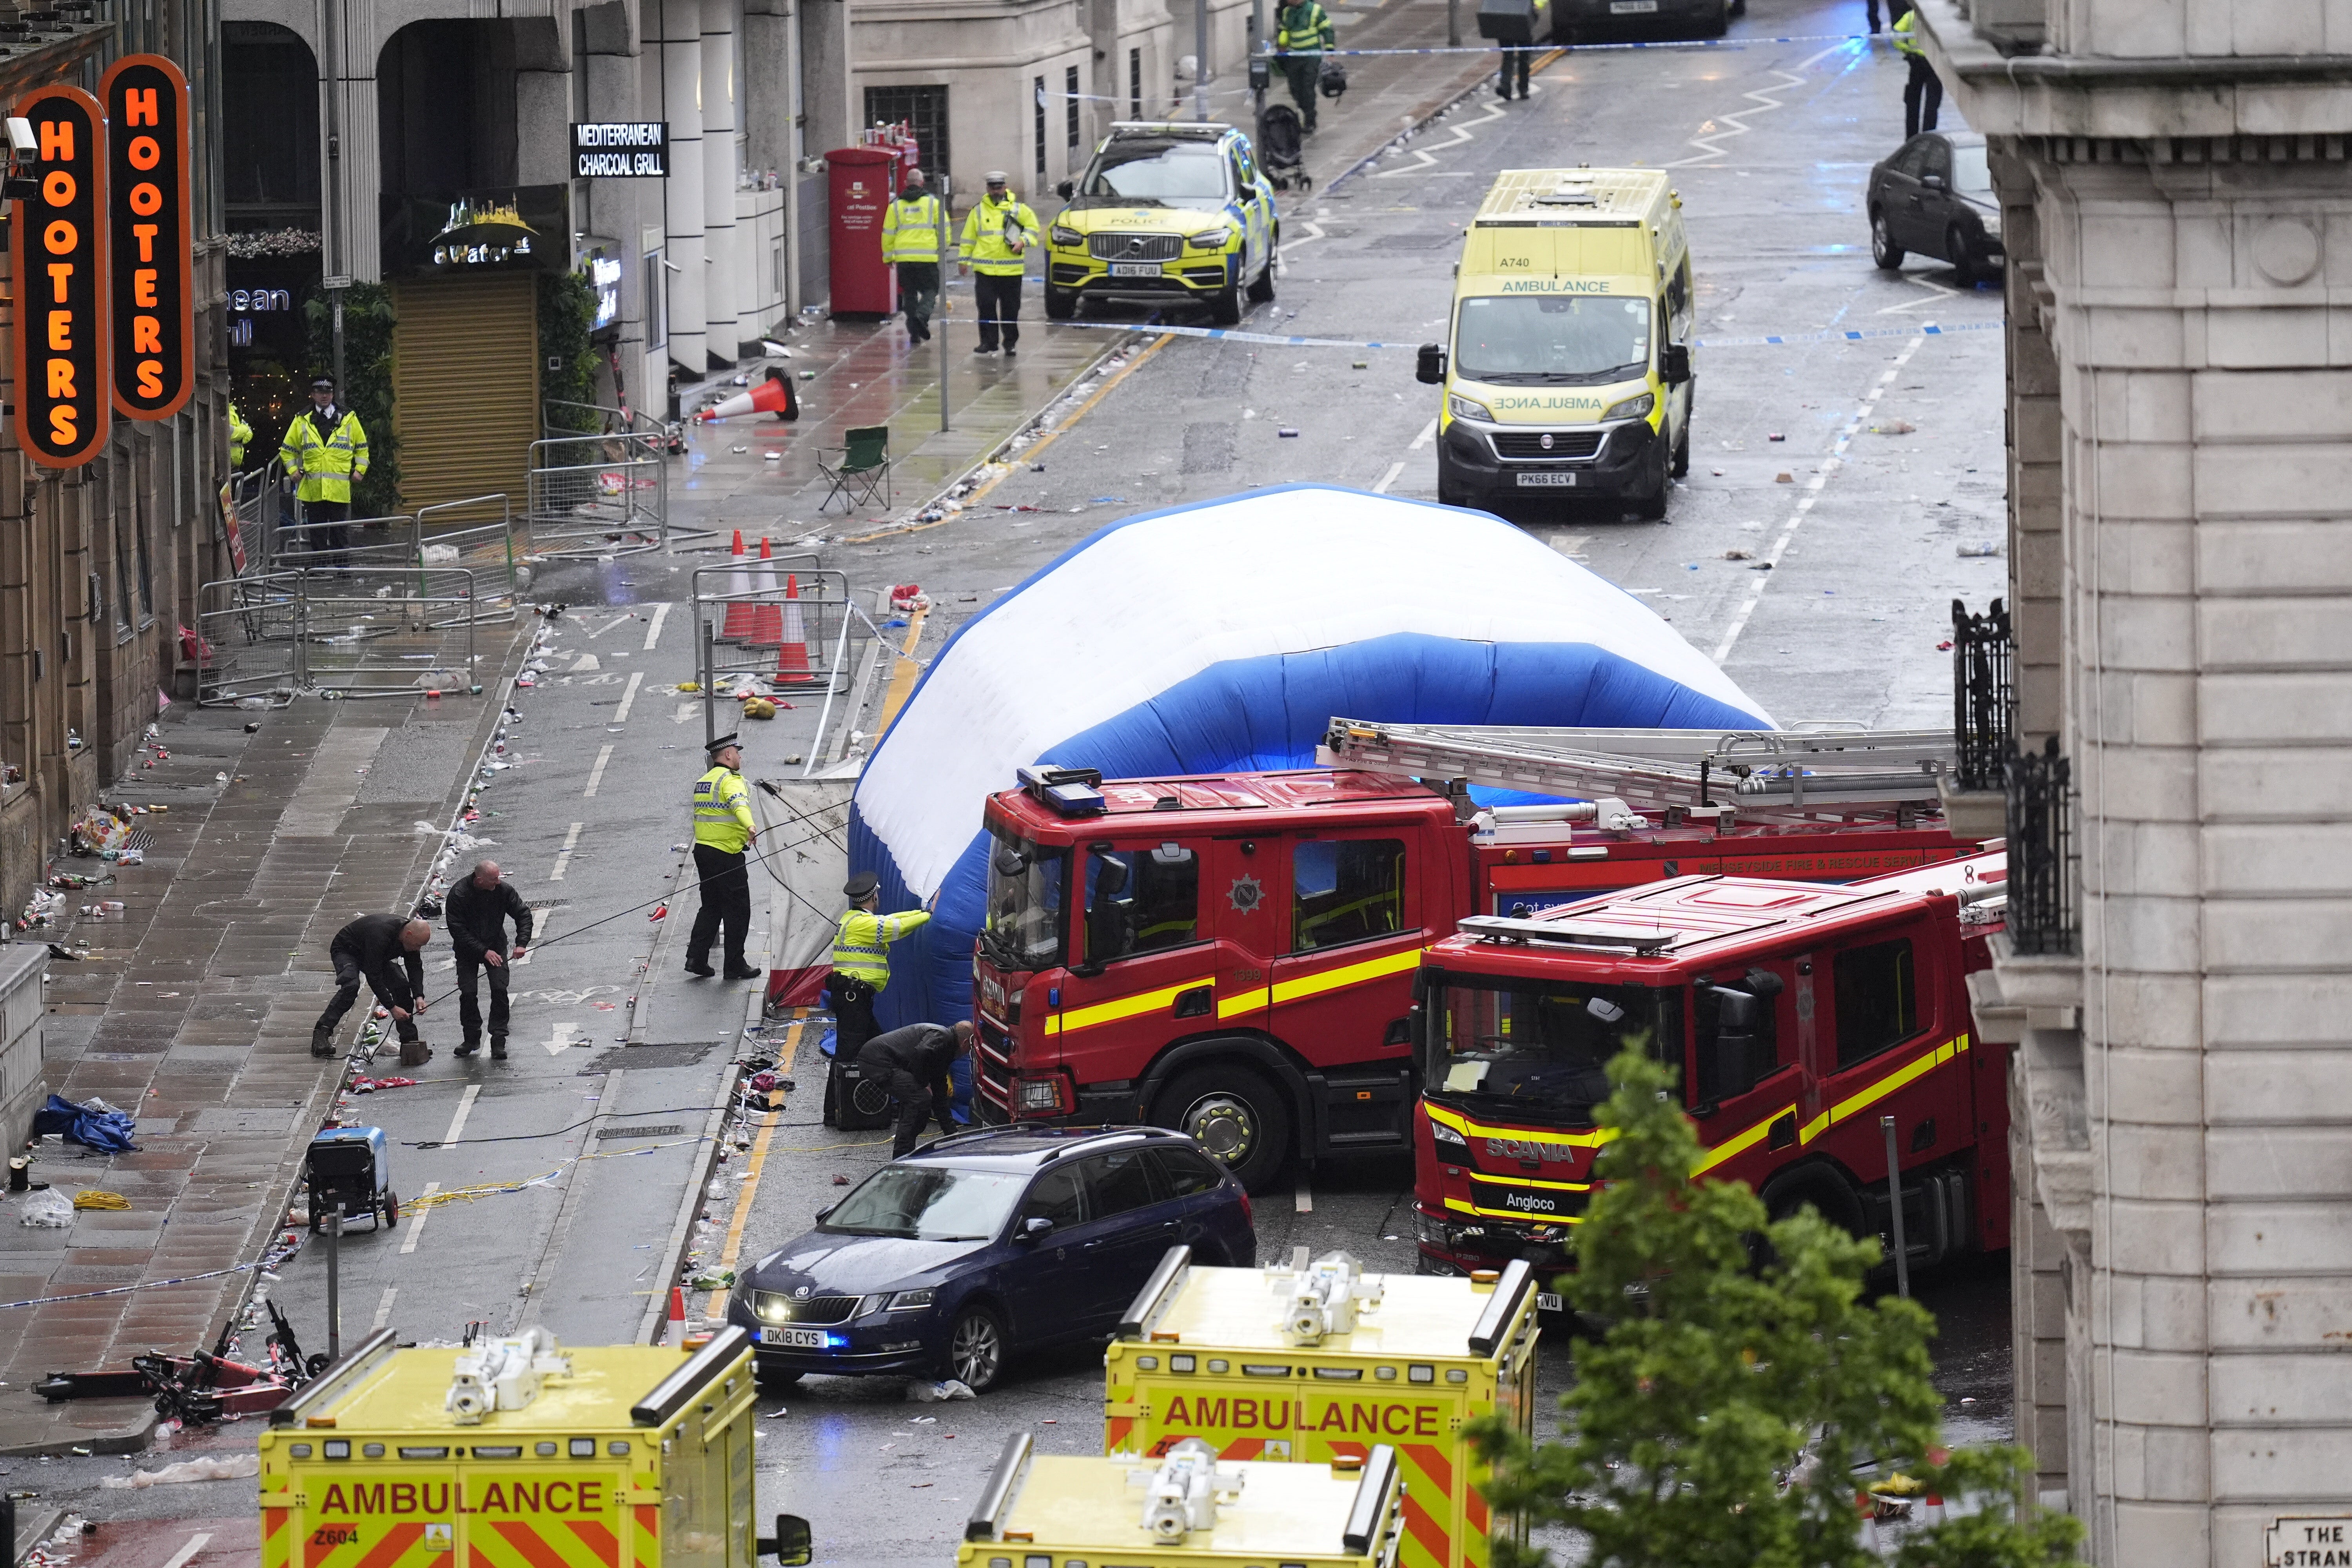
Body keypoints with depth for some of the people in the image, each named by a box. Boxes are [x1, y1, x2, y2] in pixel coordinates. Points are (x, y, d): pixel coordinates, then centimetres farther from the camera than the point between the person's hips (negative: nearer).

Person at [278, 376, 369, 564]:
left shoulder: (349, 419, 8)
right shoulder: (302, 421, 9)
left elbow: (362, 447, 18)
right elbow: (288, 449, 18)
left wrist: (360, 470, 7)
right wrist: (293, 470, 5)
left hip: (340, 488, -1)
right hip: (312, 489, 1)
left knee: (340, 533, 1)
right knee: (317, 534, 3)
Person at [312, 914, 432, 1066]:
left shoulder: (412, 933, -18)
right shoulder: (380, 935, -41)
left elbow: (415, 967, -6)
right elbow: (373, 977, -39)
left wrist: (419, 996, -22)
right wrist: (392, 1007, -38)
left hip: (377, 956, 7)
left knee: (402, 987, -8)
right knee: (351, 986, -34)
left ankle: (409, 1042, 1)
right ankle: (321, 1034, -34)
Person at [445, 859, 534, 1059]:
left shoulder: (503, 890, -14)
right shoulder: (459, 894, -22)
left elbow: (523, 913, -2)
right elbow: (458, 930, -21)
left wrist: (522, 943, -17)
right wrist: (484, 952, -25)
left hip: (496, 947, 1)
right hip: (468, 951, -1)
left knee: (500, 989, -13)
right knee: (468, 992, -10)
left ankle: (499, 1042, -7)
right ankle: (472, 1039, 10)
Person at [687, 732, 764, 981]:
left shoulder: (702, 782, 16)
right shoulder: (731, 780, -12)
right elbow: (739, 804, -34)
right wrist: (750, 826, -51)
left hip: (702, 849, 9)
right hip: (726, 854, -9)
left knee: (711, 907, 17)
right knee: (738, 910, 0)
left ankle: (696, 958, 10)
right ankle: (735, 966, 3)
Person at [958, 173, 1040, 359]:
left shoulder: (1019, 209, 5)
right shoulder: (978, 210, 9)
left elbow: (1032, 228, 10)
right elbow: (969, 237, 14)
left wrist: (1023, 241, -9)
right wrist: (964, 260, 11)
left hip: (1011, 270, 0)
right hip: (985, 270, 0)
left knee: (1011, 309, 5)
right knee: (986, 307, -6)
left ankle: (1010, 343, 15)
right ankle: (988, 343, 0)